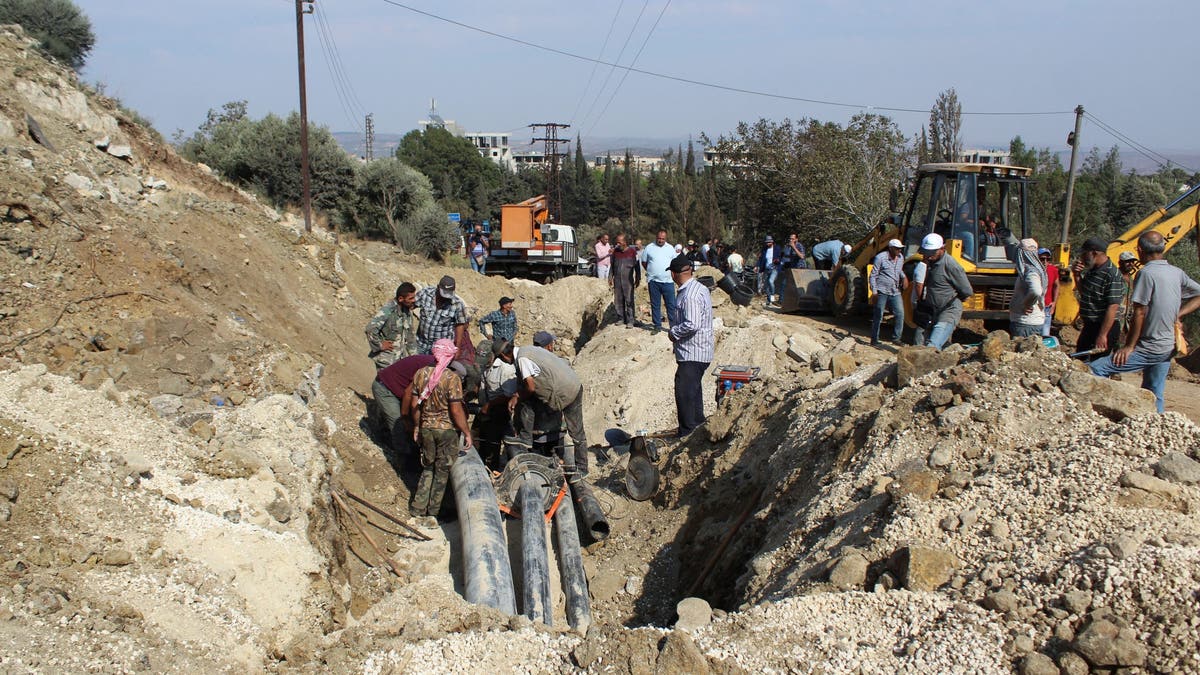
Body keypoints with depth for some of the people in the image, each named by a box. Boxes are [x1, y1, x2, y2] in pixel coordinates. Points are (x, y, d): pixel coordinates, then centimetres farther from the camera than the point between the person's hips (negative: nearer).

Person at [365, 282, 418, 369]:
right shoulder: (388, 310, -21)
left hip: (401, 359, 7)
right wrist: (380, 345, -21)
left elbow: (411, 336, 15)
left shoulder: (408, 311, 4)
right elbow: (370, 329, -32)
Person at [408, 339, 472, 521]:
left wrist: (416, 426, 18)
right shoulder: (452, 378, -18)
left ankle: (418, 508, 17)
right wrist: (467, 432, -8)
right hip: (447, 429, -4)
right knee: (442, 471, 10)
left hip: (426, 428, 4)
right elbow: (456, 410, -18)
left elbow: (415, 404, 5)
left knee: (428, 468, 19)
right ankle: (433, 512, 17)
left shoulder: (420, 374, -2)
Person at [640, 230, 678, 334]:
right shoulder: (649, 248, 2)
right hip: (653, 281, 0)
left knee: (671, 304, 1)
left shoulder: (670, 248, 5)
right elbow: (644, 262, 11)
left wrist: (671, 271, 4)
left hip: (667, 281, 0)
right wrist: (651, 271, 7)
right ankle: (657, 326, 15)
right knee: (655, 305, 6)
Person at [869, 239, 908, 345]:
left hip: (896, 292, 6)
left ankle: (896, 338, 10)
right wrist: (874, 292, -12)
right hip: (882, 291, -5)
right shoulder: (880, 258, -9)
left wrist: (904, 277, 4)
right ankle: (874, 339, 11)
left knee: (900, 314, -2)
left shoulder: (900, 257, 9)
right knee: (878, 316, 1)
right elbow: (873, 276, -6)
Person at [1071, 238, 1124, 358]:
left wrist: (1102, 335, -26)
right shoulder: (1091, 270, 8)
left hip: (1105, 327, -9)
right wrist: (1077, 275, 5)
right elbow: (1083, 292, 24)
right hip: (1089, 326, 9)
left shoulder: (1112, 275, -21)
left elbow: (1112, 307, -25)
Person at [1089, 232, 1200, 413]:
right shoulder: (1177, 273, 6)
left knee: (1096, 370, -13)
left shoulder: (1147, 273, -16)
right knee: (1154, 396, 16)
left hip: (1149, 348, -8)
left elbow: (1140, 313, -18)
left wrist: (1129, 347, -14)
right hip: (1168, 348, 8)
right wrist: (1177, 315, 9)